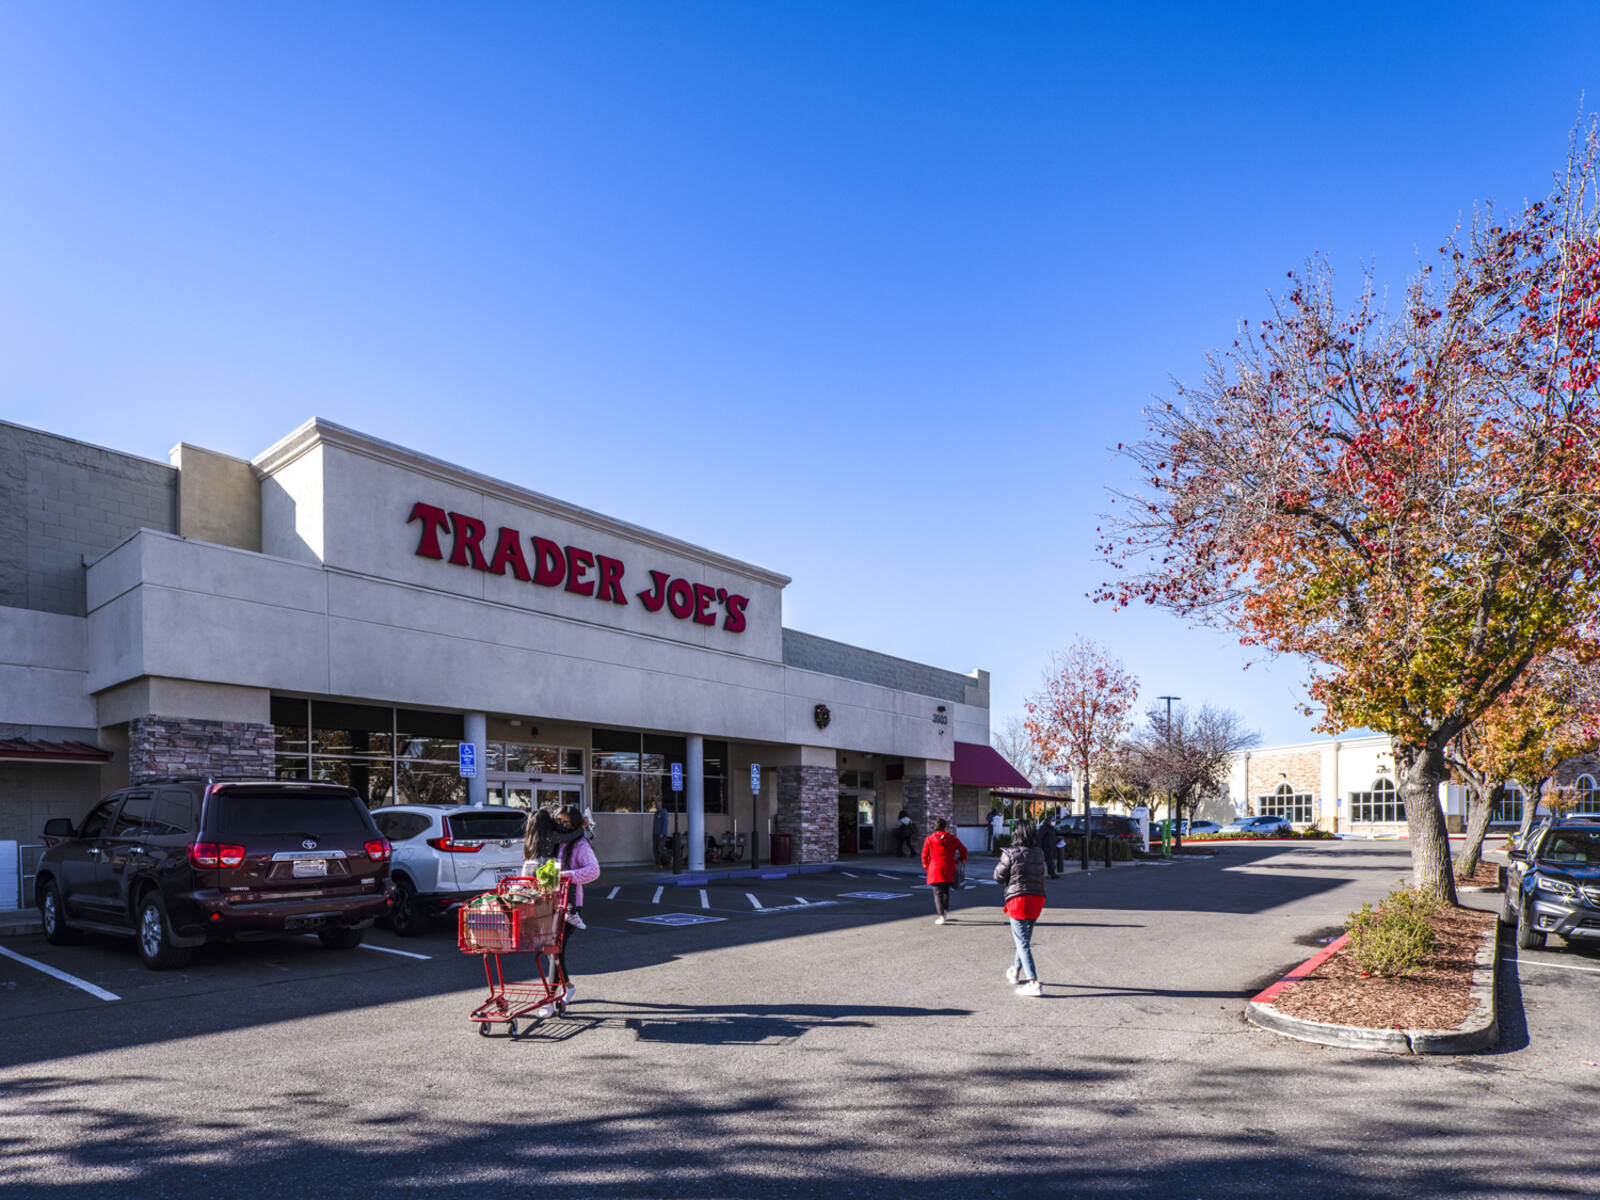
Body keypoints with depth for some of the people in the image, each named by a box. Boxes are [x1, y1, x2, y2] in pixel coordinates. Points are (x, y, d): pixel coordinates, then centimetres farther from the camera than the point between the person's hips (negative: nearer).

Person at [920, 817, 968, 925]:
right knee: (946, 890, 22)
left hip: (935, 869, -2)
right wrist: (961, 859, 26)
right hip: (949, 869, 2)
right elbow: (963, 850, 8)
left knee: (938, 893, 0)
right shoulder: (952, 838, 3)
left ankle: (941, 916, -10)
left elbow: (924, 855, 4)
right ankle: (946, 910, 29)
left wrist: (926, 867, 18)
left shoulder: (929, 839, 0)